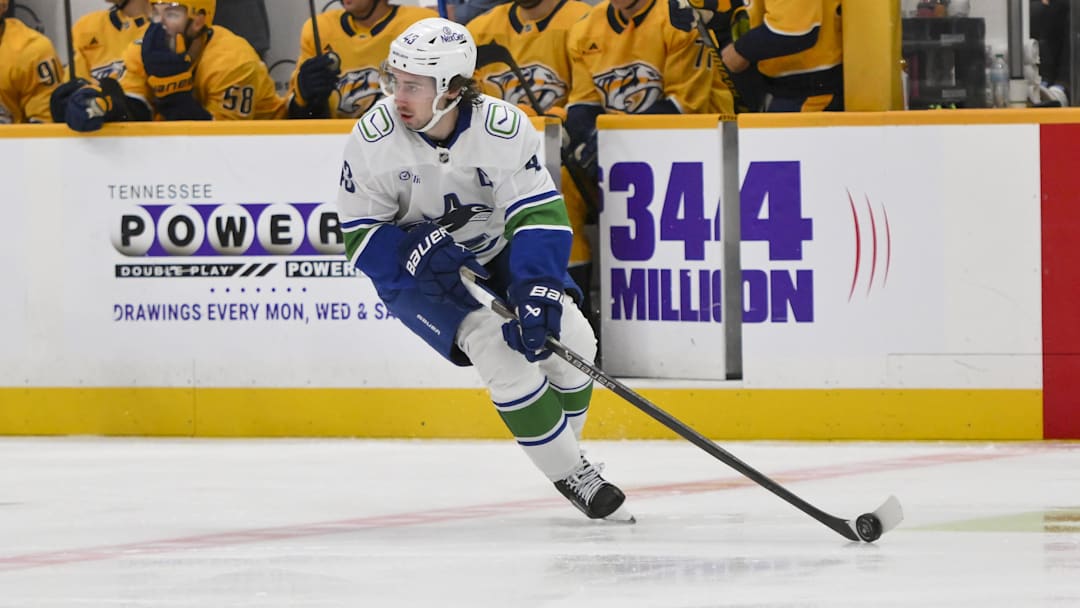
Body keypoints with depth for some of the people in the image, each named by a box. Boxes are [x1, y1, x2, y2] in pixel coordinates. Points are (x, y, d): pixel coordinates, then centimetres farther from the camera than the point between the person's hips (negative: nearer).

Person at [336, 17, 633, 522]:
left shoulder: (504, 128, -24)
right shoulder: (373, 139, -23)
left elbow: (541, 215, -25)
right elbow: (360, 237, -16)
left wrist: (538, 291, -39)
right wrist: (419, 249, -35)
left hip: (497, 253, 2)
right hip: (415, 271, -2)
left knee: (570, 338, -13)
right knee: (499, 349, -23)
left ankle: (562, 444, 13)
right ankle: (571, 477, -12)